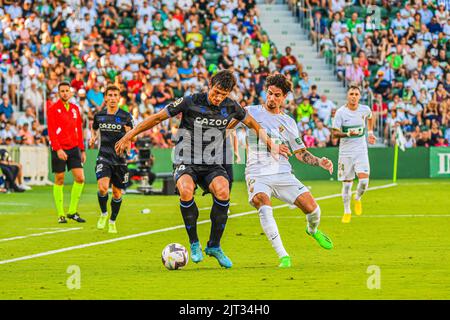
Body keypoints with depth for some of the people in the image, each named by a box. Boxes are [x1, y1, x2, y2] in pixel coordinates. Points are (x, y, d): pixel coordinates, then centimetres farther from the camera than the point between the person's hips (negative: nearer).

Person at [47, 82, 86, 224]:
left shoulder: (75, 109, 12)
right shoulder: (53, 109, -5)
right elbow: (51, 132, -11)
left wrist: (82, 150, 13)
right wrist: (58, 149, -20)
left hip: (74, 148, 5)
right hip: (59, 150, -5)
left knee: (80, 178, -6)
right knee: (59, 180, 1)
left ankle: (72, 211, 6)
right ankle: (61, 214, 8)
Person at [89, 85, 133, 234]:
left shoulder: (125, 116, -2)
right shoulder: (99, 116, 3)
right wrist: (93, 138, 3)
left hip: (120, 159, 0)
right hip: (104, 157, 0)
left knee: (117, 192, 7)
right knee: (103, 187, -21)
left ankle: (112, 221, 27)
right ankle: (103, 214, 5)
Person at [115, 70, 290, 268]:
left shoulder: (231, 107, 0)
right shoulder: (190, 102, -11)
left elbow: (252, 123, 21)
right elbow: (157, 118, -4)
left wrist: (271, 145, 24)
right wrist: (128, 137, -2)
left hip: (212, 166, 3)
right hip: (185, 163, -3)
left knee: (223, 191, -30)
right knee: (186, 190, -36)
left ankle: (214, 246, -11)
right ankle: (194, 243, -16)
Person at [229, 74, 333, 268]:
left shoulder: (288, 122, 15)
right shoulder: (252, 112, 8)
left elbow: (300, 153, 17)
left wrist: (319, 162, 1)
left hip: (283, 174, 2)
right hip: (258, 175, -2)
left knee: (312, 207, -11)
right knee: (264, 207, -33)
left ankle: (312, 230, 28)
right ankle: (283, 257, -31)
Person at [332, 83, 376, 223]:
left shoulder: (365, 109, -1)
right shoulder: (341, 112, -9)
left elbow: (370, 117, 25)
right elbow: (335, 133, -10)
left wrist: (370, 132, 18)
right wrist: (348, 134, -26)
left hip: (361, 150, 1)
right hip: (346, 151, -1)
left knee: (364, 181, -14)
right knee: (347, 183, 4)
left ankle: (357, 199, 19)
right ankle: (347, 211, 22)